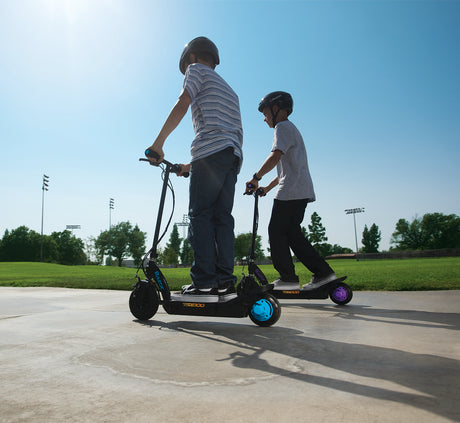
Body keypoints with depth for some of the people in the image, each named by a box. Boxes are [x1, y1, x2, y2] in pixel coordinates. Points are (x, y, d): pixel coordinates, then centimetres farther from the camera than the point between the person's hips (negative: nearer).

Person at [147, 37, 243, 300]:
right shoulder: (228, 89, 35)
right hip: (234, 155, 8)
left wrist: (158, 144, -1)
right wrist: (192, 165, 29)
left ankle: (204, 280, -12)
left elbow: (181, 106, -2)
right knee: (222, 216, 4)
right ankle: (225, 278, 0)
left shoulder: (197, 69, 14)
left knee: (200, 214, -9)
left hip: (211, 151, -7)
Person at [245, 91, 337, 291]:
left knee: (277, 231, -6)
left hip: (291, 191, -10)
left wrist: (256, 178, -17)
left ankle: (287, 277, -4)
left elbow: (275, 156, -20)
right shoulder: (292, 129, 29)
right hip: (301, 191, 10)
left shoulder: (283, 126, -2)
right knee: (291, 233, 7)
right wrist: (268, 187, 27)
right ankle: (322, 272, 4)